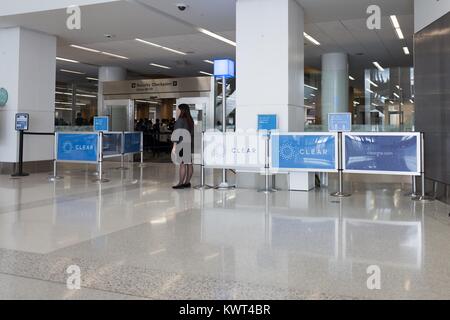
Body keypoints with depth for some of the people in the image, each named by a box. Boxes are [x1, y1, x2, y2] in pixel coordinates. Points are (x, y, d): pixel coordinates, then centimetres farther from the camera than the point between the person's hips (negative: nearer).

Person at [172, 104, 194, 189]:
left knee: (182, 164, -8)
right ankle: (187, 182, 11)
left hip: (182, 144, -8)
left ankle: (181, 183, -7)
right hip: (190, 144, 8)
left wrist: (174, 146, -14)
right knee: (189, 164, 7)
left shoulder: (180, 120, -9)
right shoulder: (190, 120, 13)